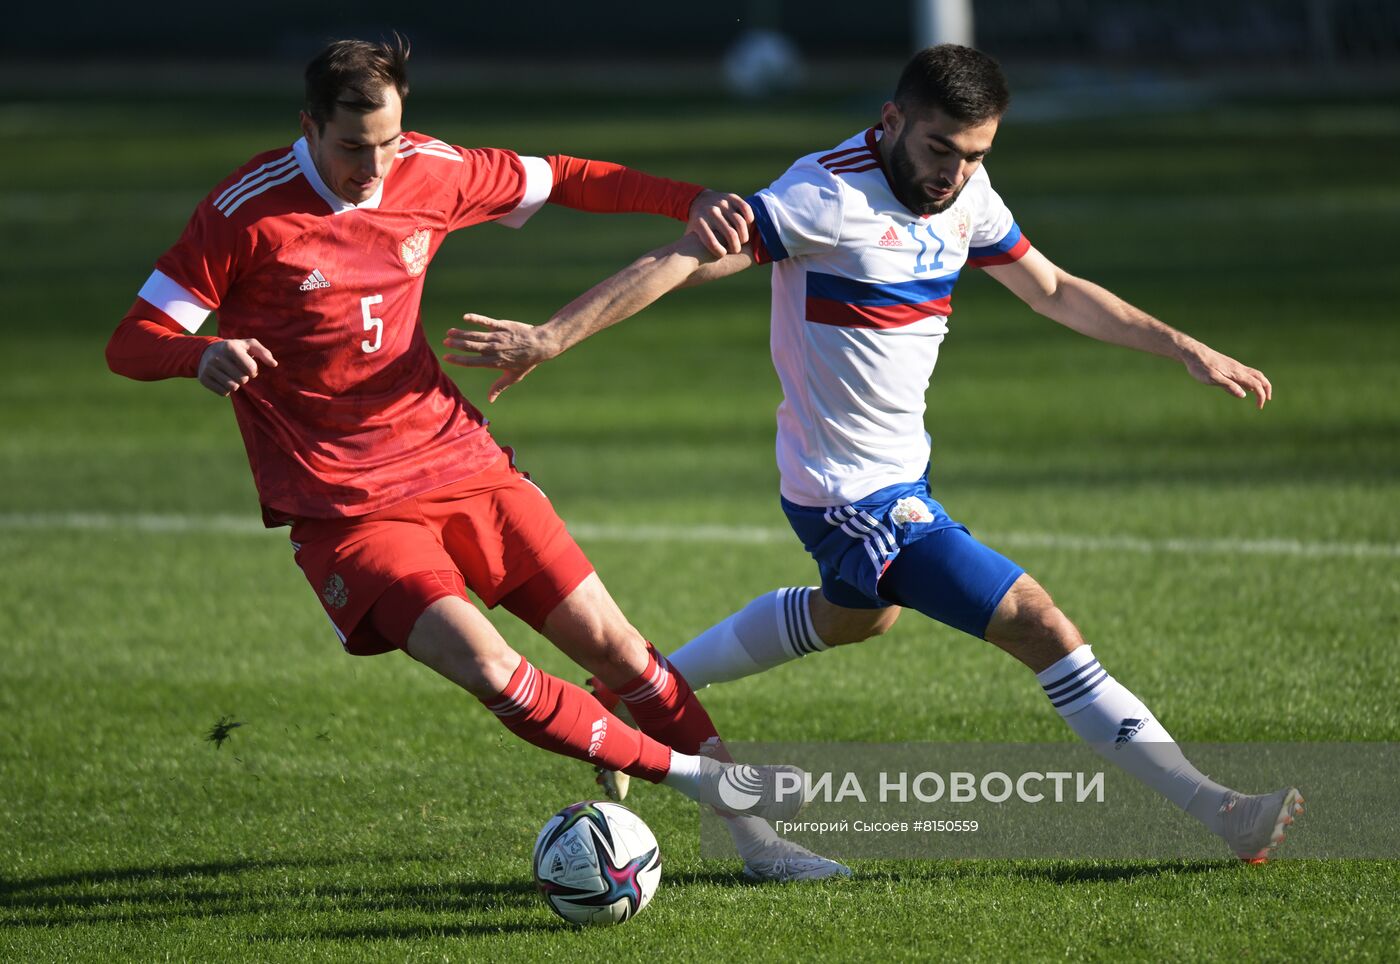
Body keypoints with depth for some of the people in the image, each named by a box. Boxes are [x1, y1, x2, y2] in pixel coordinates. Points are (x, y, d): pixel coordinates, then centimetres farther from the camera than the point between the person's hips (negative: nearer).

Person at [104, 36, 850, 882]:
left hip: (458, 460, 5)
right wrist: (202, 355, -36)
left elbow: (557, 180, 15)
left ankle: (754, 835, 16)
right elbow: (131, 343, -13)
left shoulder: (429, 174, 0)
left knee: (609, 640, 4)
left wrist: (687, 201, 2)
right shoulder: (245, 214, -14)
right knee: (489, 670, -24)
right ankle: (694, 774, -10)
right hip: (346, 508, -5)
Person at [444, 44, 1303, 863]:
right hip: (858, 494, -10)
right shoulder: (831, 196, -25)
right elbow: (685, 260, -26)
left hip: (899, 469, 10)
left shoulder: (965, 194, 0)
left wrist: (1182, 347, 10)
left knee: (857, 613, 37)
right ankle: (1222, 816, -9)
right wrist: (552, 337, -30)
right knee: (1041, 627, -13)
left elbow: (1053, 290, 14)